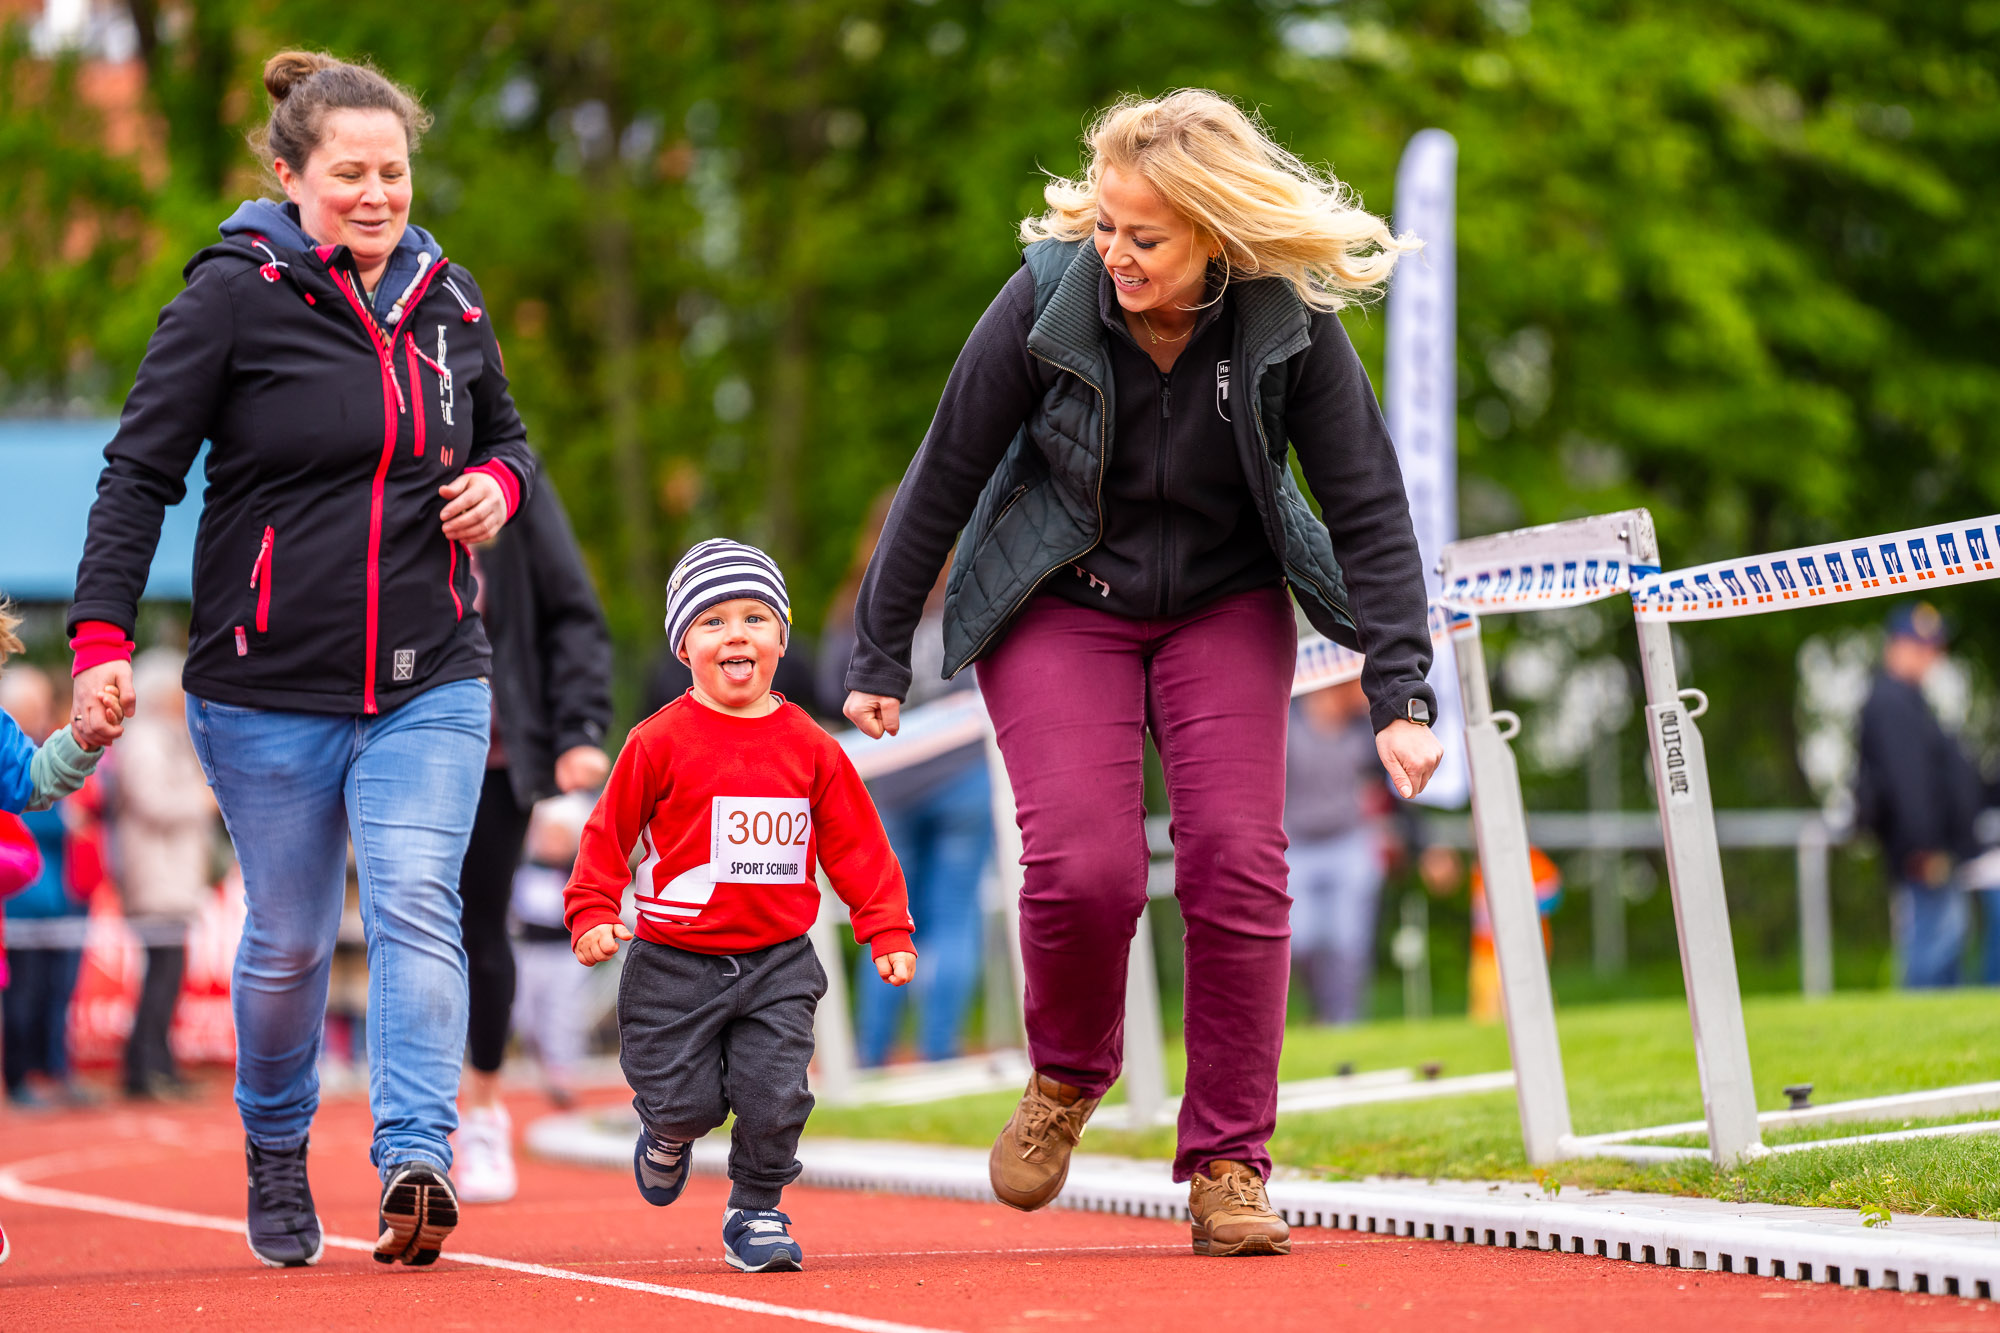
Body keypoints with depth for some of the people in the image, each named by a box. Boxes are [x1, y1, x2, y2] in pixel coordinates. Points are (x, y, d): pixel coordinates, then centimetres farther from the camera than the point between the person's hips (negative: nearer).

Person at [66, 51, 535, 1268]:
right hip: (269, 689, -2)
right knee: (290, 940, 7)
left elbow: (508, 435, 25)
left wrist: (498, 484, 0)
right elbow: (142, 471, -7)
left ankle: (418, 1159, -24)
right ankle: (276, 1150, 31)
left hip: (431, 684, 3)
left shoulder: (449, 302, 8)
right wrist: (103, 633, -16)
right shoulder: (236, 296, -7)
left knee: (417, 905, -16)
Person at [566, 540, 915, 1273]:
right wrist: (593, 914, -9)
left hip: (777, 964, 2)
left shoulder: (810, 747, 3)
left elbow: (857, 846, 8)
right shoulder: (660, 742, -5)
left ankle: (756, 1213, 14)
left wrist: (888, 932, 4)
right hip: (674, 964, -2)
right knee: (685, 1098, -2)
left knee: (773, 1097, -8)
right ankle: (668, 1135, 35)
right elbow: (609, 833, 0)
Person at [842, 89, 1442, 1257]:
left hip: (1224, 606, 1)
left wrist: (1402, 696, -19)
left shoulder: (1290, 326, -19)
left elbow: (1370, 506, -13)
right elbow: (944, 476, -9)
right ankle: (1068, 1076, 14)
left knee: (1238, 860, -13)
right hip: (1059, 607, -1)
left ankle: (1228, 1165, -1)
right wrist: (880, 656, -3)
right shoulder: (1048, 299, -20)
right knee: (1082, 865, -18)